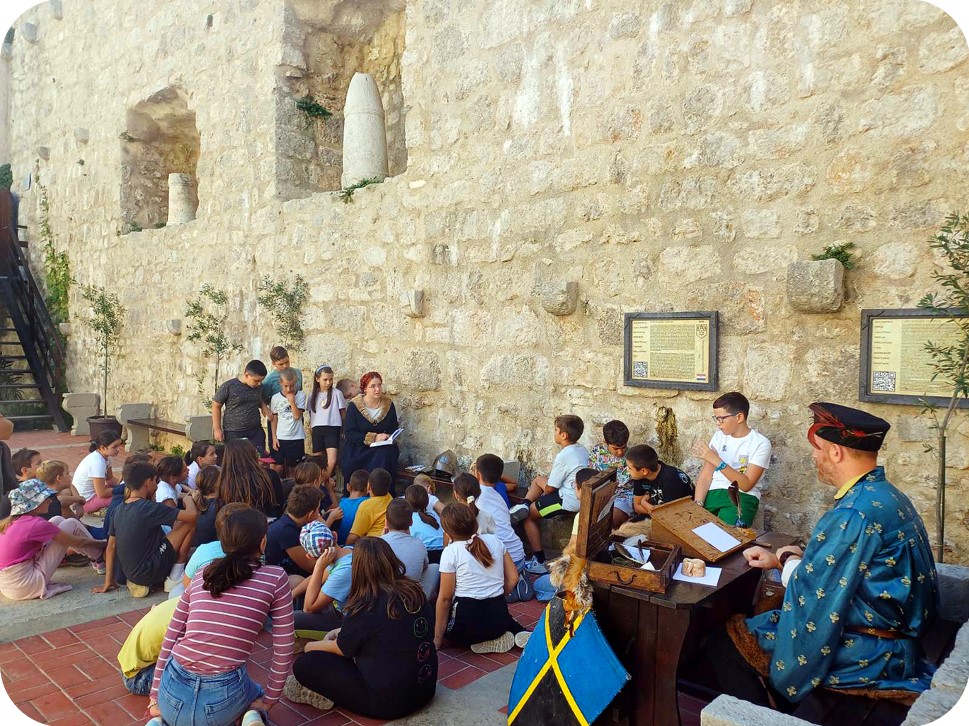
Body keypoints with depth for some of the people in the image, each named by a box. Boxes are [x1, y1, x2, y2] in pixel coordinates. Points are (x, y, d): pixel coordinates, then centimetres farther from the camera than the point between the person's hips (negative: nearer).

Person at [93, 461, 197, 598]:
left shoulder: (118, 510, 5)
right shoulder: (149, 508, -18)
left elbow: (111, 547, 9)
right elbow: (192, 515, -21)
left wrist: (108, 583, 16)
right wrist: (188, 500, 1)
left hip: (131, 574, 8)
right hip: (149, 572, -8)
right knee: (189, 523, -4)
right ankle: (174, 579, 2)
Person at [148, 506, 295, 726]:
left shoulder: (200, 575, 8)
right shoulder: (275, 578, -3)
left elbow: (169, 640, 11)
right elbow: (283, 652, -1)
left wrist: (156, 697, 19)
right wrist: (269, 700, 12)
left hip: (173, 696, 4)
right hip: (222, 701, -3)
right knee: (257, 695, 34)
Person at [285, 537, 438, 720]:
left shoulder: (366, 605, -20)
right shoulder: (414, 591, -1)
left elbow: (342, 649, -2)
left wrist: (311, 646, 18)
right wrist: (343, 631, 20)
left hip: (390, 700, -7)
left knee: (304, 664, -3)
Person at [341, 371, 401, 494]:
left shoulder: (388, 404, 4)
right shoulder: (354, 405, -5)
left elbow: (393, 430, 12)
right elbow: (349, 433, -11)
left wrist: (388, 438, -12)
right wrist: (374, 438, -19)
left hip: (382, 448, 2)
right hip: (358, 449, -2)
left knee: (386, 455, -30)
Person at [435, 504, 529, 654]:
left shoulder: (451, 551, -9)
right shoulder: (494, 540, 3)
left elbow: (445, 597, -8)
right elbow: (513, 579, 5)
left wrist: (437, 639, -1)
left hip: (467, 617, -5)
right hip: (499, 616, 5)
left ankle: (483, 642, 2)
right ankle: (520, 633, 11)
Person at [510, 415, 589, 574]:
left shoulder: (563, 456, -21)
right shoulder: (582, 450, 6)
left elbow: (550, 488, -12)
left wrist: (542, 495, 8)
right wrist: (547, 480, 19)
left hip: (568, 501, -10)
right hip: (579, 495, 10)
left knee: (528, 516, 4)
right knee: (538, 480, 22)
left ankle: (539, 562, 2)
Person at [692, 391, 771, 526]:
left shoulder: (760, 443, -7)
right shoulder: (719, 436, 9)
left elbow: (746, 485, -14)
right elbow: (706, 476, 5)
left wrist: (717, 461, -23)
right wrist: (698, 504, -12)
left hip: (742, 497, -4)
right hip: (713, 492, 4)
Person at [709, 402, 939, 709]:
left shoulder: (855, 513, -27)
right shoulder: (887, 495, 6)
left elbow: (808, 590, -20)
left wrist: (789, 560, 0)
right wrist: (779, 559, 12)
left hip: (865, 657, -10)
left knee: (722, 638, -6)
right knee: (758, 620, 20)